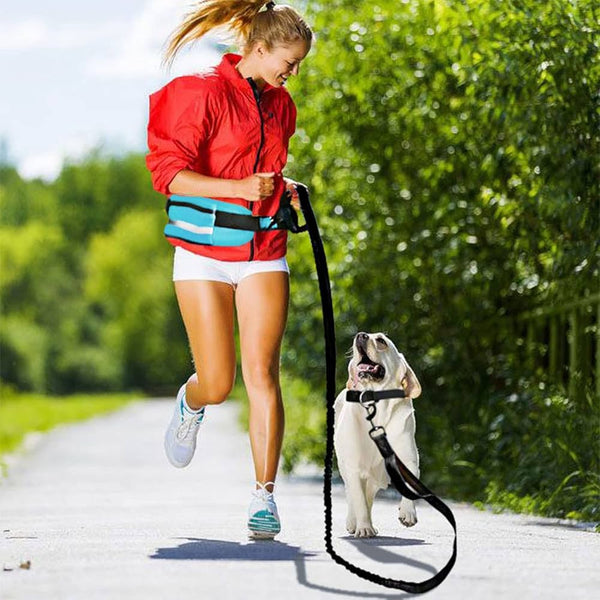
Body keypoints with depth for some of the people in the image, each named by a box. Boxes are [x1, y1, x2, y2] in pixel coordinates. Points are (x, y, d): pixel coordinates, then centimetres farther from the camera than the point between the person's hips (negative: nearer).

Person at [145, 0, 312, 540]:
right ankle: (190, 404, 36)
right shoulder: (205, 93, -9)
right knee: (217, 385, -2)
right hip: (205, 255, -4)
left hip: (264, 255, 4)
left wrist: (282, 187, 7)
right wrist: (240, 187, -23)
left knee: (262, 374, -8)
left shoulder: (280, 105, 12)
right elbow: (168, 173, -14)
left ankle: (264, 496, -5)